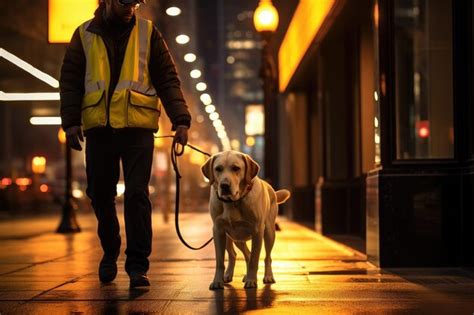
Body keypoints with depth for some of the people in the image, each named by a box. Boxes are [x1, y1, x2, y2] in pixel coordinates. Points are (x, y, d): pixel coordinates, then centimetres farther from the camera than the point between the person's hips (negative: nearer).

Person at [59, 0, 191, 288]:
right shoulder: (84, 35, 9)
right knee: (101, 195, 9)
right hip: (98, 128, 2)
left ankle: (138, 265, -5)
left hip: (138, 128, -2)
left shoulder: (148, 32, 7)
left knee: (137, 195, -9)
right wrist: (71, 121, -6)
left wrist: (180, 120, -8)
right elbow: (70, 81, 7)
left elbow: (168, 79, 3)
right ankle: (110, 253, 30)